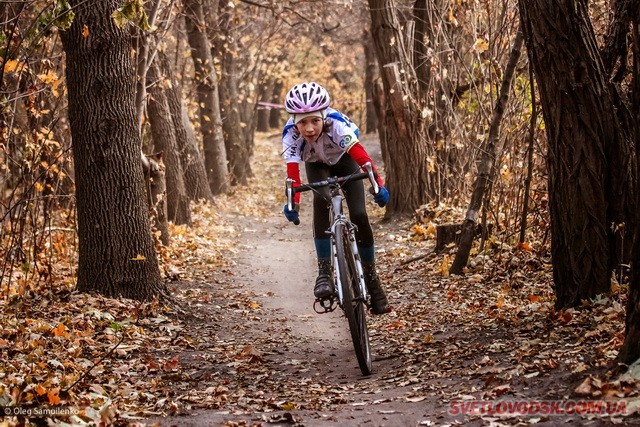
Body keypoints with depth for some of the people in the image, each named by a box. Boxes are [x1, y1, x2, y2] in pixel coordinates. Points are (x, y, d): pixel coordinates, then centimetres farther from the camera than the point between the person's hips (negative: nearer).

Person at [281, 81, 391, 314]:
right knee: (321, 200, -32)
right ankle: (324, 271, -29)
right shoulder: (291, 134, -34)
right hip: (317, 166, 1)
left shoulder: (337, 123, -39)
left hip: (344, 161, 0)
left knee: (359, 215, -17)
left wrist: (378, 184, -57)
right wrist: (293, 202, -54)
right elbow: (292, 171, -39)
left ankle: (371, 276, 4)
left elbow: (361, 156, -45)